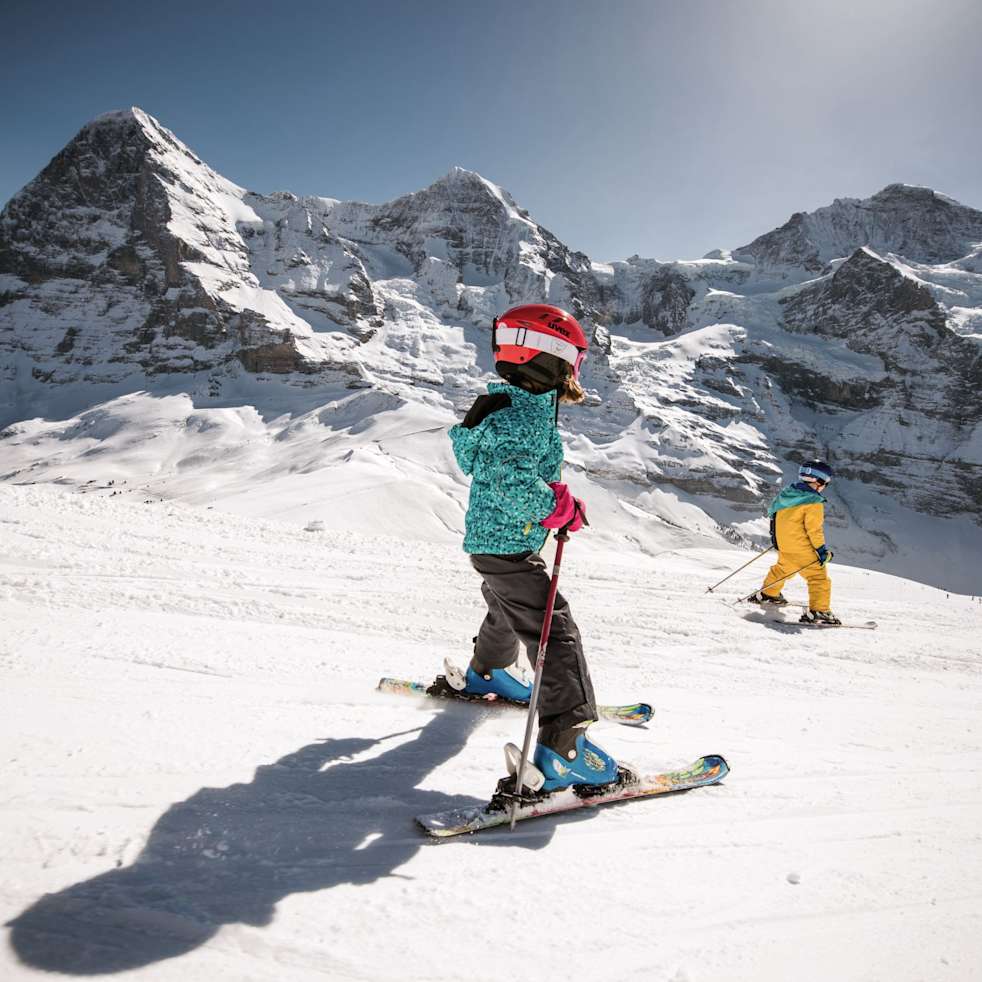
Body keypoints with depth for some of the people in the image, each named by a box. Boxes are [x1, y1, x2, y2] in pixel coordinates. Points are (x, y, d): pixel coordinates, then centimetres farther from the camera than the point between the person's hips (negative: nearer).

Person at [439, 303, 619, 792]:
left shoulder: (518, 405, 9)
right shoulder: (522, 415, -24)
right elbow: (512, 480, -36)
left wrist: (553, 495, 16)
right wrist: (559, 507, -23)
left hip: (491, 538, 11)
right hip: (507, 546, -11)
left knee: (508, 613, 34)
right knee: (555, 634, -12)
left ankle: (485, 673, 58)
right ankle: (563, 748, -13)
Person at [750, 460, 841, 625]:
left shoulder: (787, 492, 4)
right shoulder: (813, 502, -18)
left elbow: (773, 510, 15)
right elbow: (814, 529, -20)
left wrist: (777, 537, 27)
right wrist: (822, 549, -10)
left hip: (783, 545, 8)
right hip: (801, 548, -8)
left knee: (783, 568, 31)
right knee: (819, 577, -1)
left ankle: (767, 594, 44)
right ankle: (818, 611, -8)